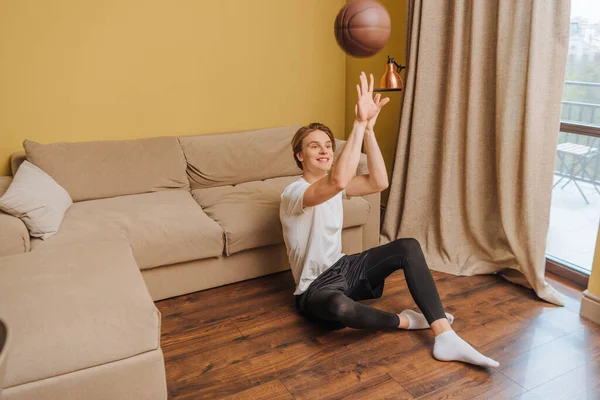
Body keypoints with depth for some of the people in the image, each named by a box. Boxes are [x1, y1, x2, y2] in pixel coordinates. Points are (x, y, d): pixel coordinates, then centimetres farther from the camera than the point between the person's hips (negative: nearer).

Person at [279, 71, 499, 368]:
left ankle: (445, 338, -17)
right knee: (340, 307, -43)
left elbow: (379, 182, -11)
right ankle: (406, 320, -13)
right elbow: (338, 181, -41)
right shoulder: (292, 194, -20)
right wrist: (359, 123, -40)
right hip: (315, 289, -7)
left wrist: (369, 127, -20)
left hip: (344, 268, 7)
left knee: (409, 247, -13)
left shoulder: (333, 186, 5)